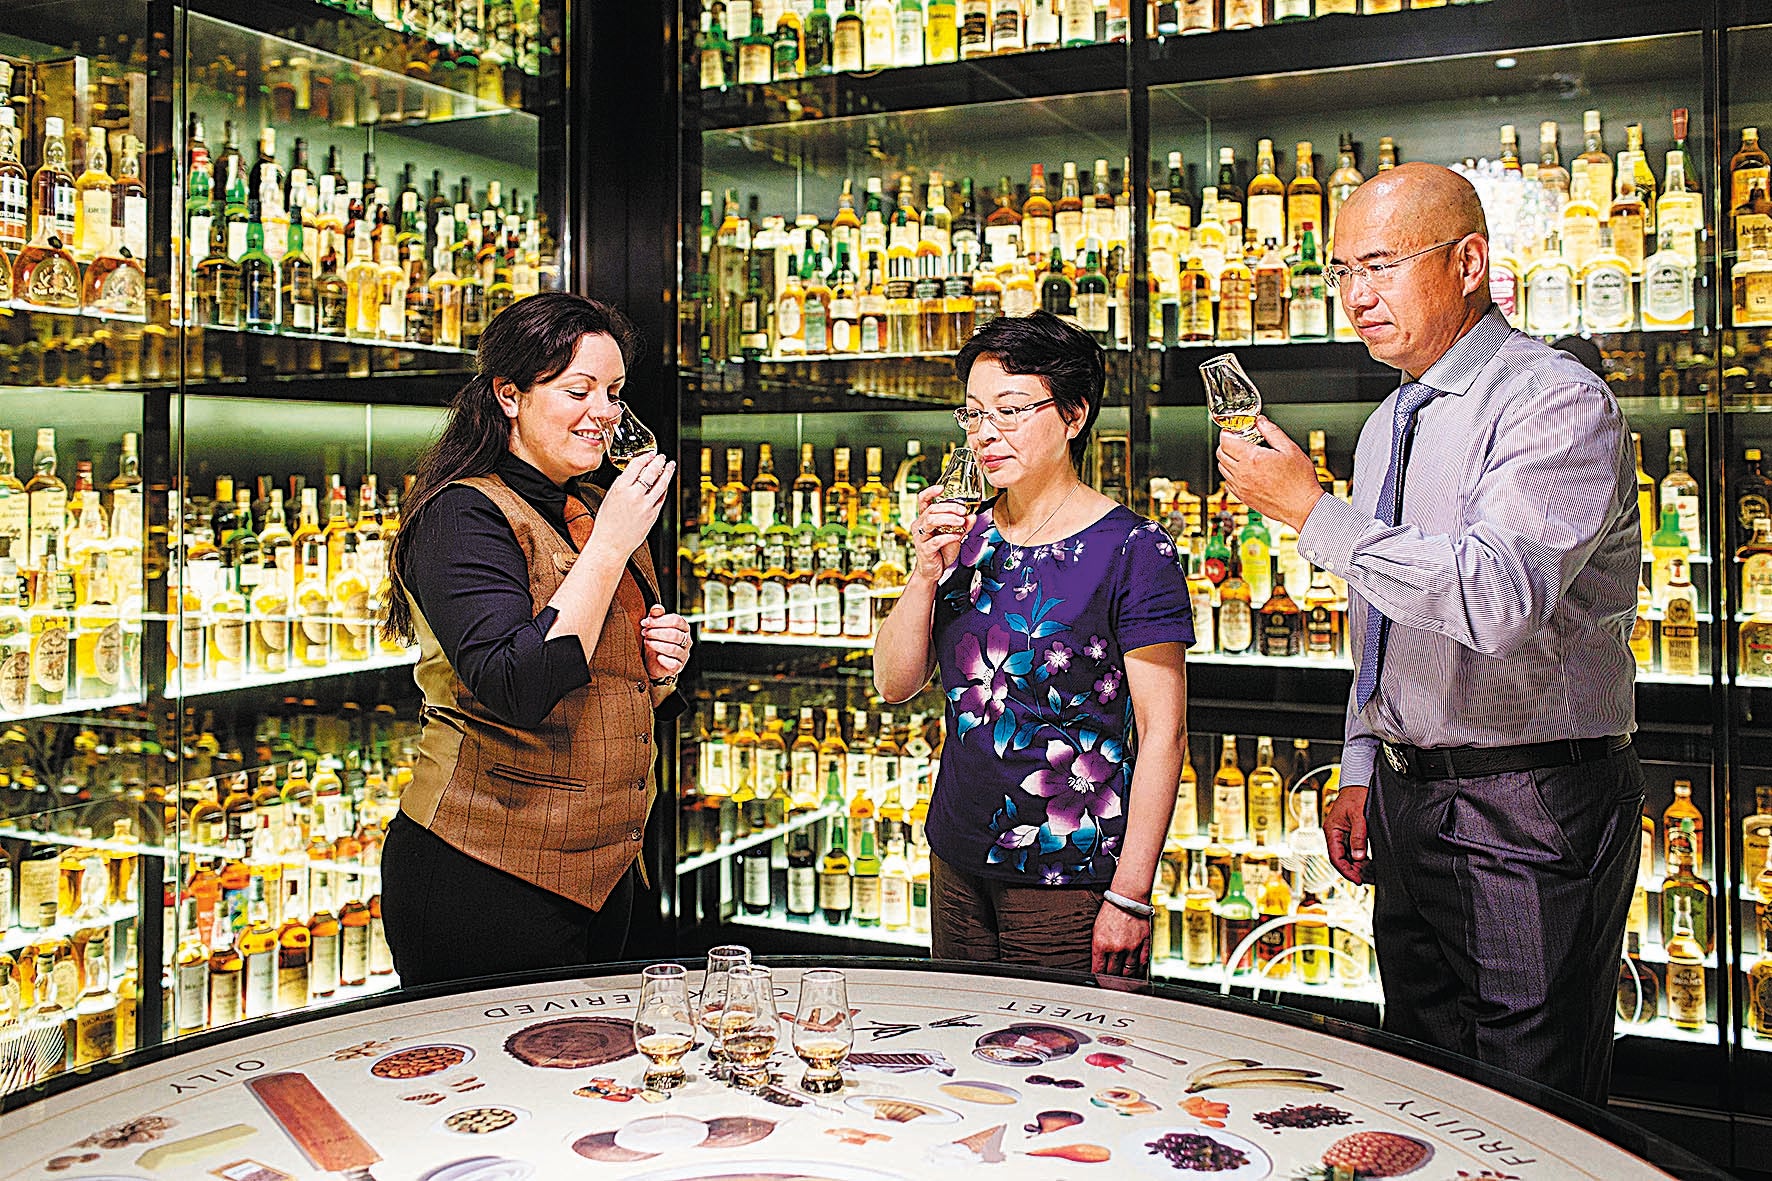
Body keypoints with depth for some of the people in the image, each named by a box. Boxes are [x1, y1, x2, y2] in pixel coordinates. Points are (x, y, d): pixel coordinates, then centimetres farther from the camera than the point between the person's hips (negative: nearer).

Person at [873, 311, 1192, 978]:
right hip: (958, 864, 6)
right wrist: (927, 572, -11)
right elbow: (894, 685, 5)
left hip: (1069, 881, -6)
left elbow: (1162, 733, -13)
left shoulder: (1131, 550, -11)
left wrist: (1130, 895, -16)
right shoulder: (966, 537, 7)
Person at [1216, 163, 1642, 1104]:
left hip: (1530, 811, -8)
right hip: (1406, 799, 8)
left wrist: (1311, 511, -25)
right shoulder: (1388, 425, 14)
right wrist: (1362, 772, 17)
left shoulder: (1558, 402, -14)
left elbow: (1496, 596, -30)